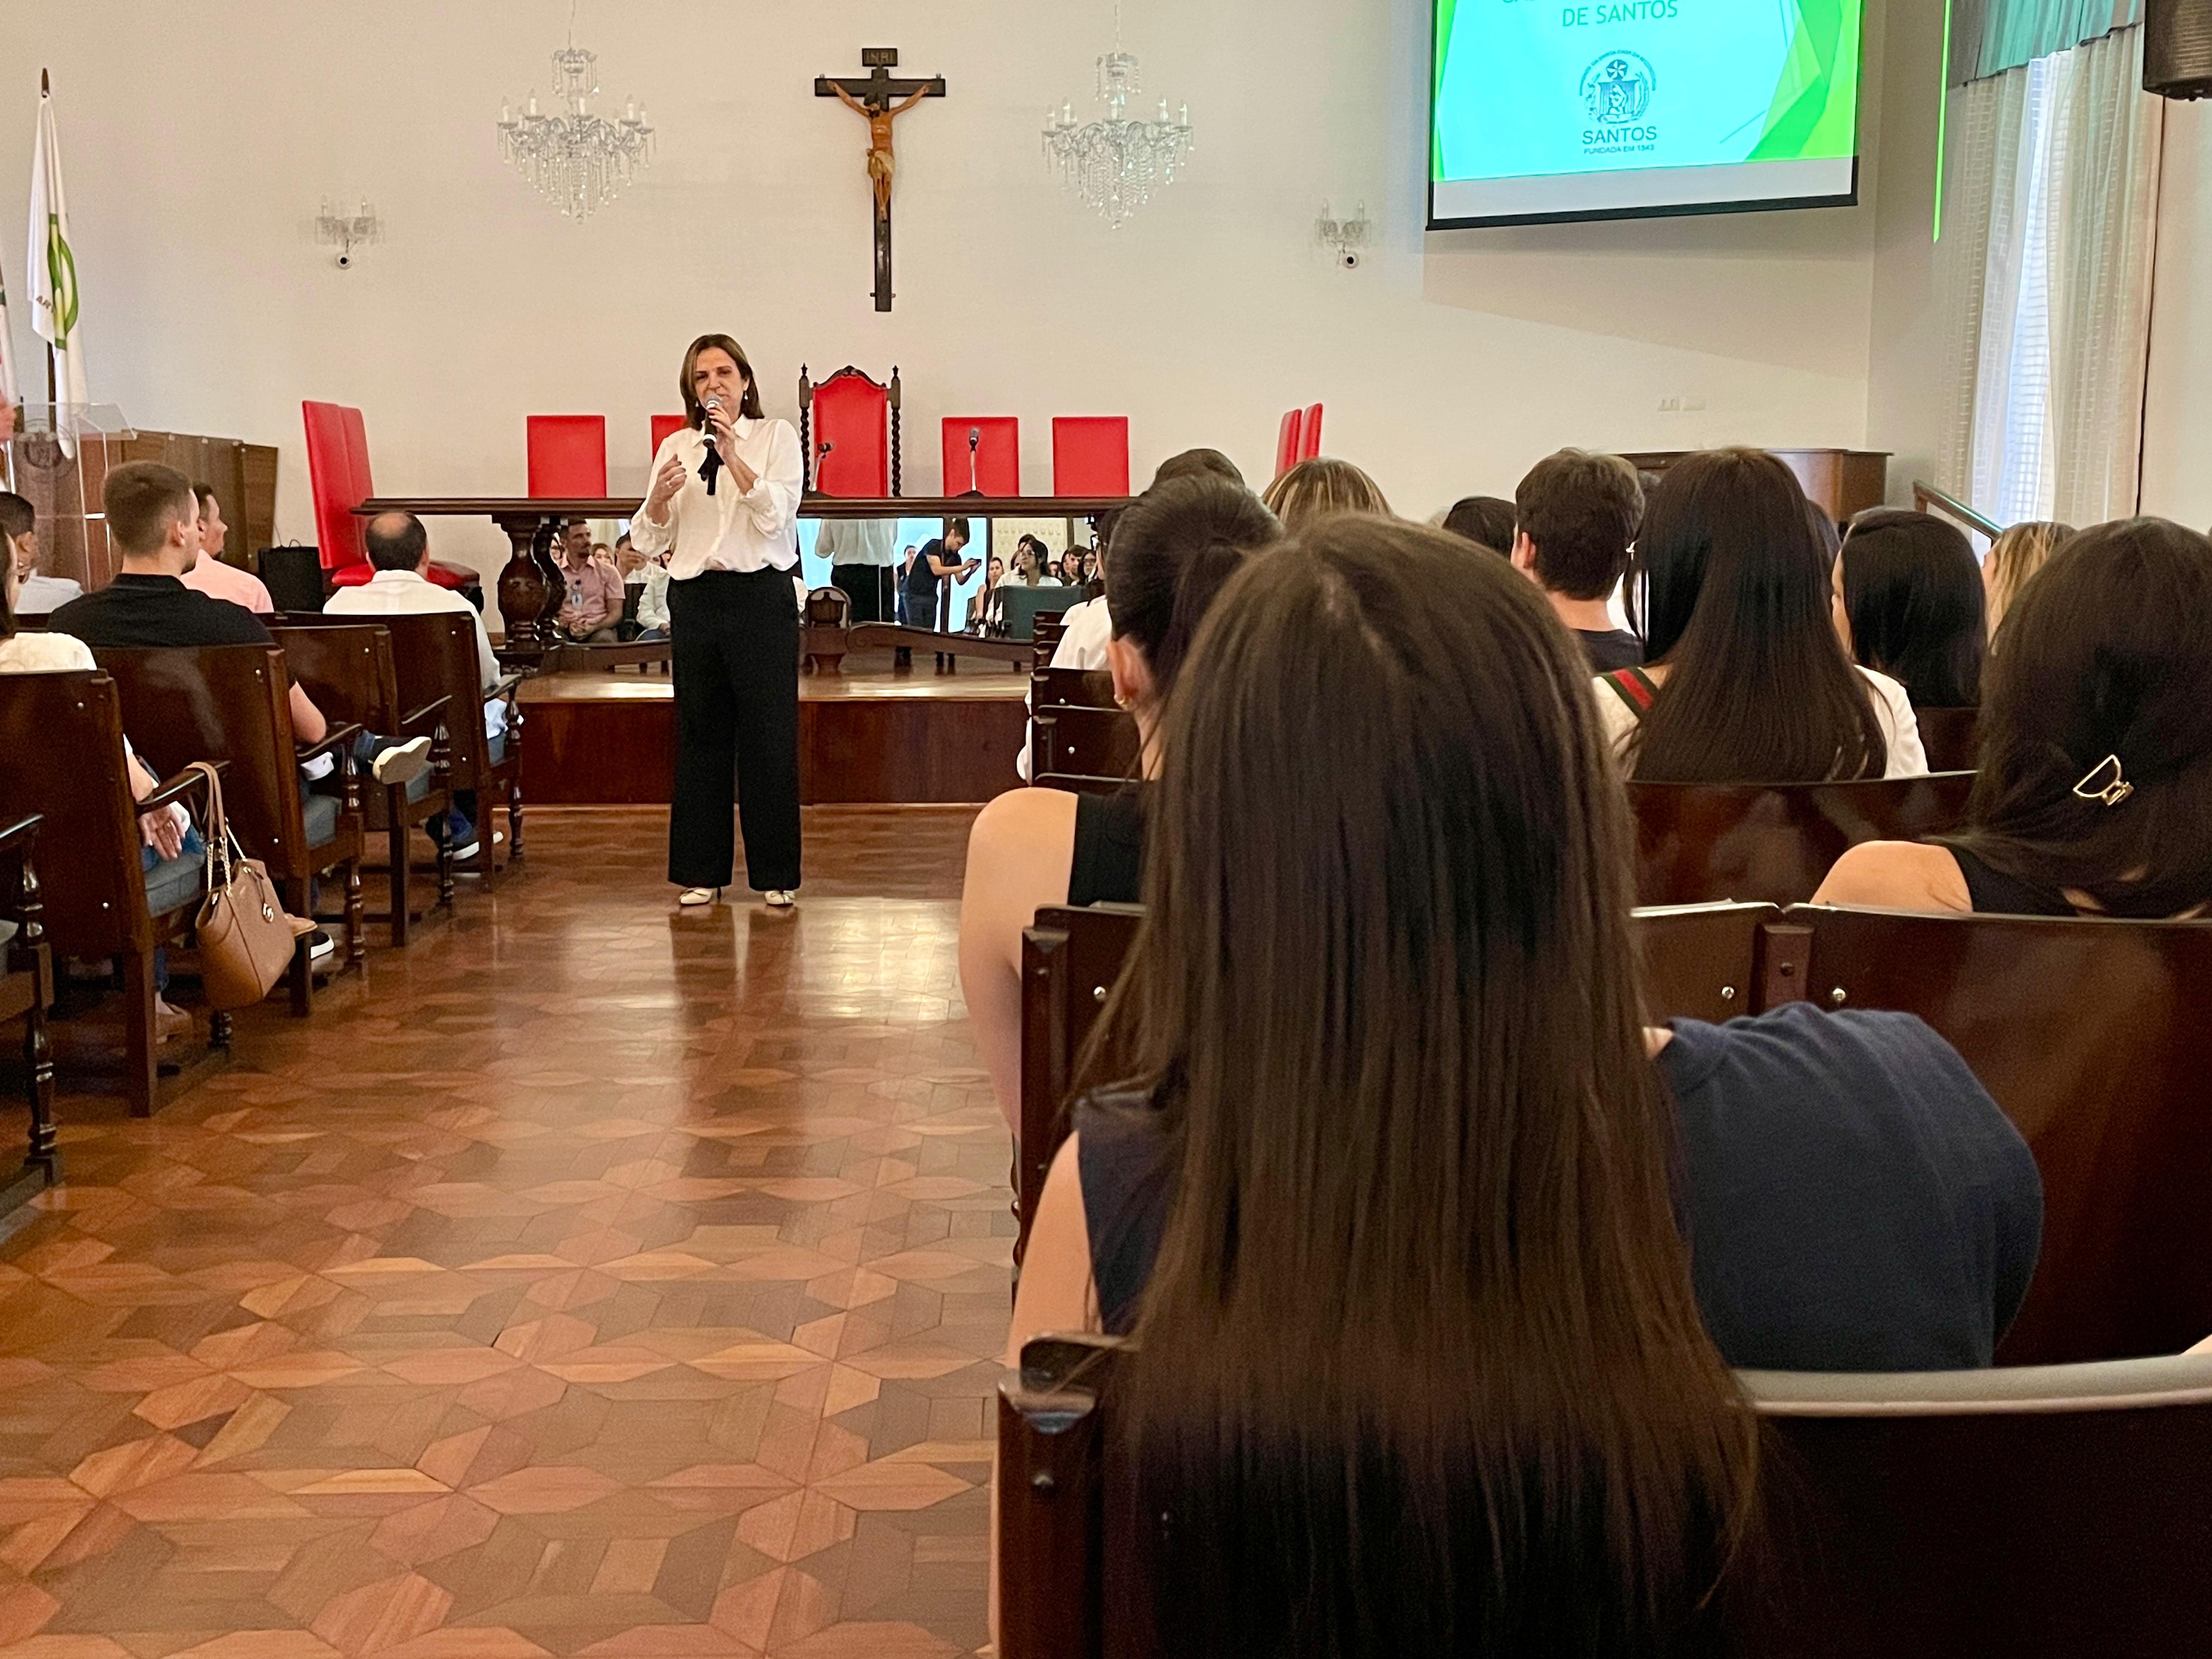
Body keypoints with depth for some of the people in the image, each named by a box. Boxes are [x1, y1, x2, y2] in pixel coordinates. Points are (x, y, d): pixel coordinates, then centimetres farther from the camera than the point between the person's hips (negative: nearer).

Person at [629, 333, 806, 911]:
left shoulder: (776, 436, 4)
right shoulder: (676, 447, 12)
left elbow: (775, 514, -11)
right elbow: (649, 539, 8)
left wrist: (732, 455, -19)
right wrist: (659, 497, -11)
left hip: (761, 596, -3)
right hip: (695, 598, 3)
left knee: (769, 734, -2)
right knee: (700, 734, 7)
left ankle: (777, 873, 6)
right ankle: (702, 870, 15)